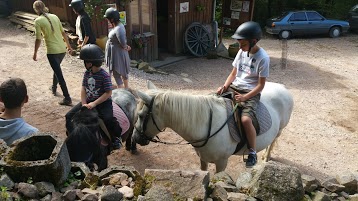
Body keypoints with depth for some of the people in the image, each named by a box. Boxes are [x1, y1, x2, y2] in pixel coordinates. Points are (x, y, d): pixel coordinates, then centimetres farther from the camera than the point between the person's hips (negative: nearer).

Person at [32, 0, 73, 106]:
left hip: (52, 51, -6)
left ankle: (67, 99, -1)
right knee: (57, 69, 28)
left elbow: (38, 40, -8)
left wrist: (35, 53, 4)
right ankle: (54, 88, 47)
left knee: (59, 75, -2)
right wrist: (69, 46, 21)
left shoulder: (38, 21, -8)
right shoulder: (54, 16, 7)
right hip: (62, 49, 6)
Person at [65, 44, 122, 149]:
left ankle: (116, 137, -4)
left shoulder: (104, 75, -17)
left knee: (108, 119, -33)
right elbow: (83, 88, 4)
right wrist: (84, 103, -9)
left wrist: (94, 103, -22)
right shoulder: (87, 73, 3)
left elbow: (108, 93, -18)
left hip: (103, 102, -7)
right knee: (69, 116, -1)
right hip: (89, 101, 7)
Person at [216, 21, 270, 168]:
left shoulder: (263, 58, -12)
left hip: (251, 92, -7)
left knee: (245, 119, -31)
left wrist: (244, 97, -22)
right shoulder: (241, 52, 7)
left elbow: (260, 85, -11)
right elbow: (233, 73, 12)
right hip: (234, 87, 7)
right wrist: (224, 87, -6)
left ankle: (253, 152, -7)